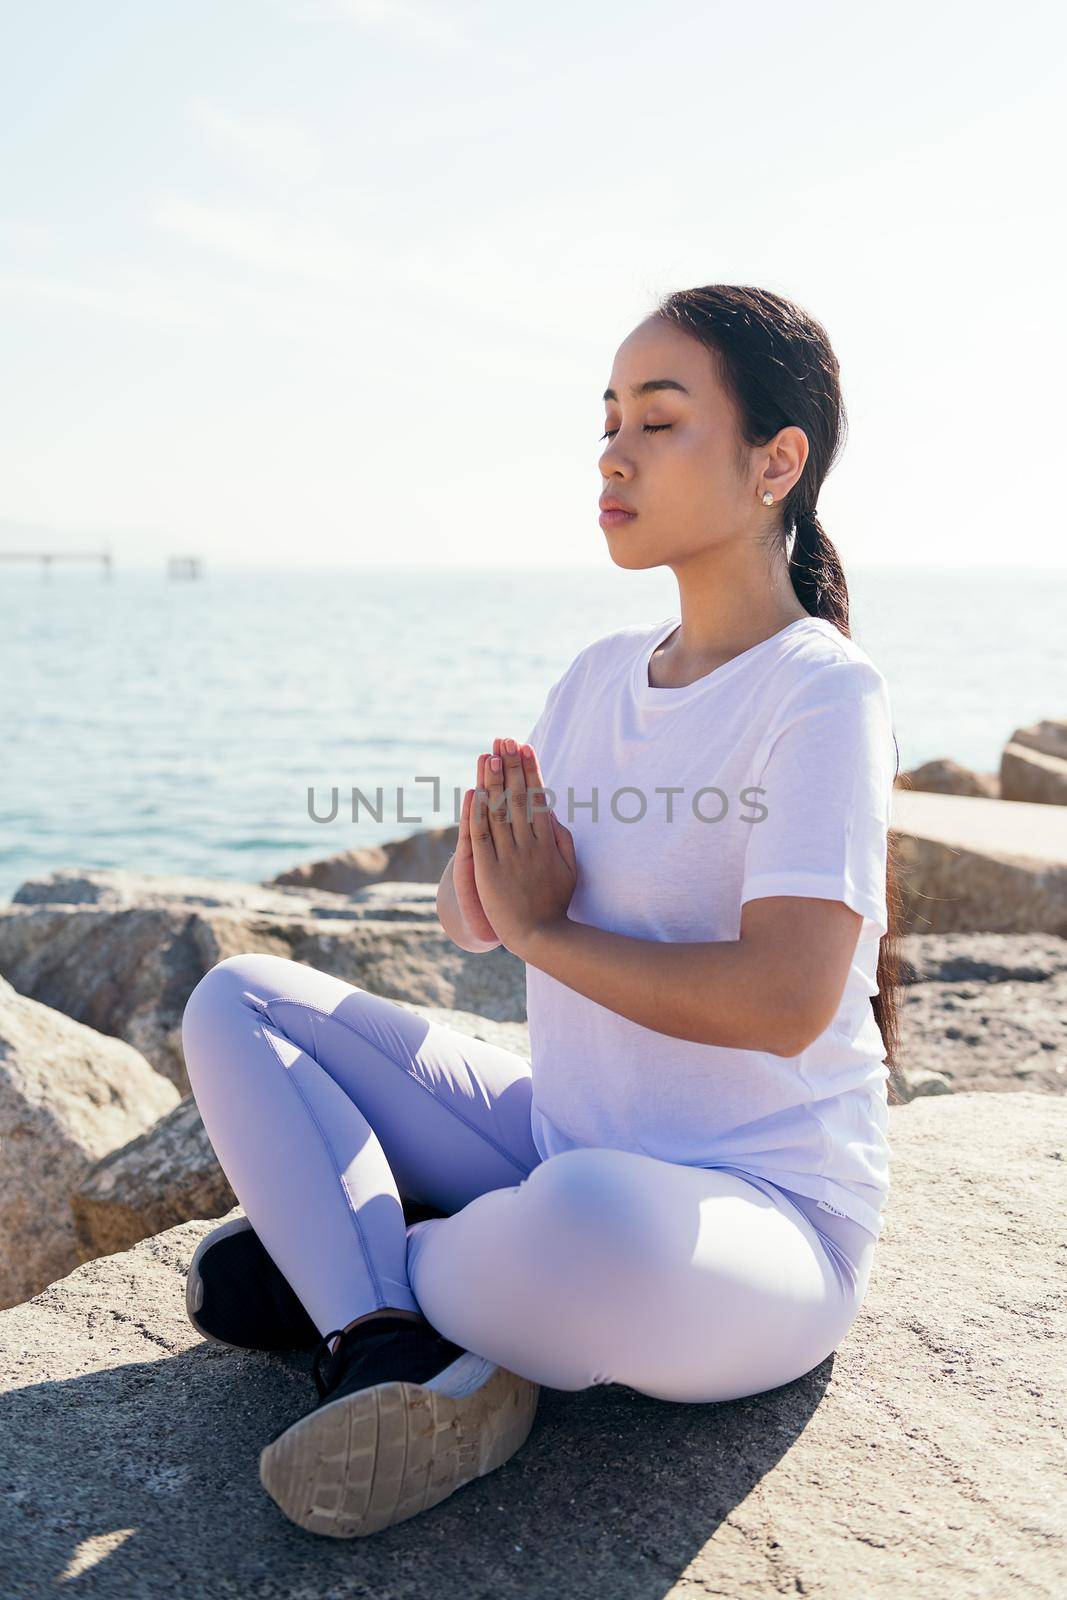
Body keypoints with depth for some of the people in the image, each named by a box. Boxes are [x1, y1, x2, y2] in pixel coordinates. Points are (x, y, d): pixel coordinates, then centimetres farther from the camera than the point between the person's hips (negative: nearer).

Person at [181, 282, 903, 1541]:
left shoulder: (825, 692, -15)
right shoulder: (601, 673, 7)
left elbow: (786, 998, -27)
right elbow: (470, 922, 10)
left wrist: (543, 930, -14)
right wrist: (486, 860, -13)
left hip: (761, 1218, -7)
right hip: (564, 1148, 7)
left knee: (588, 1222, -42)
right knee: (235, 1001, 2)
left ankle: (339, 1264, -7)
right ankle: (383, 1346, -18)